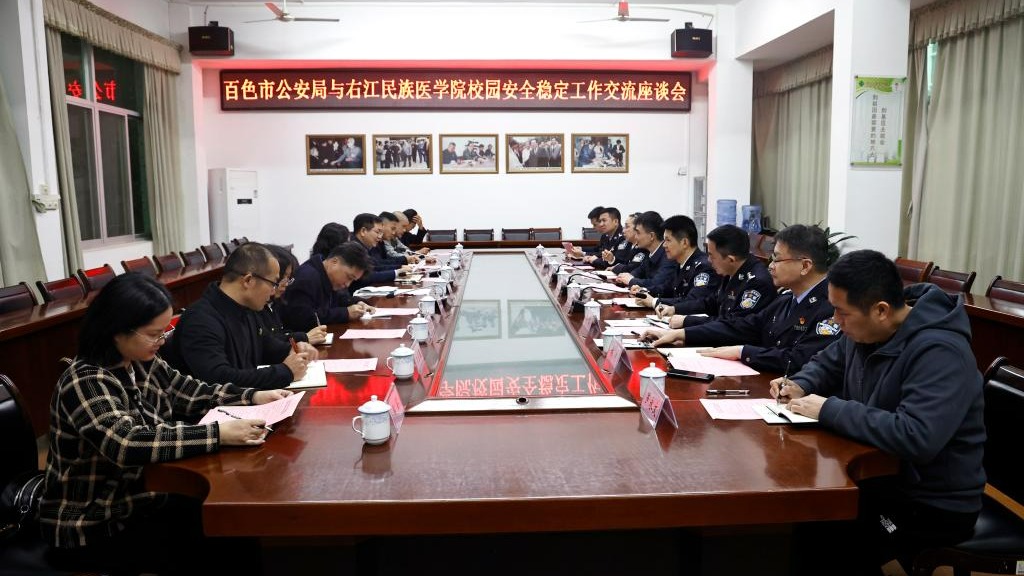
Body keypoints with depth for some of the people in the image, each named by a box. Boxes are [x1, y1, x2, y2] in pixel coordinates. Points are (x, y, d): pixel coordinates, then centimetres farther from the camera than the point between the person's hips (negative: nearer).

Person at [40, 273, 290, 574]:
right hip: (92, 526, -7)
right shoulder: (85, 382, -25)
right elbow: (128, 444, -38)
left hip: (141, 499, 7)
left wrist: (253, 397, -4)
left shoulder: (142, 363, -1)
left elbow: (189, 393, 11)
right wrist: (219, 434, -42)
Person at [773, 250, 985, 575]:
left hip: (930, 505, -8)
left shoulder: (939, 353, -27)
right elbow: (828, 363, 20)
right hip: (878, 474, 8)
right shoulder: (866, 329, 0)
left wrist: (829, 410, -29)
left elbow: (916, 439, -38)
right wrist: (800, 386, -2)